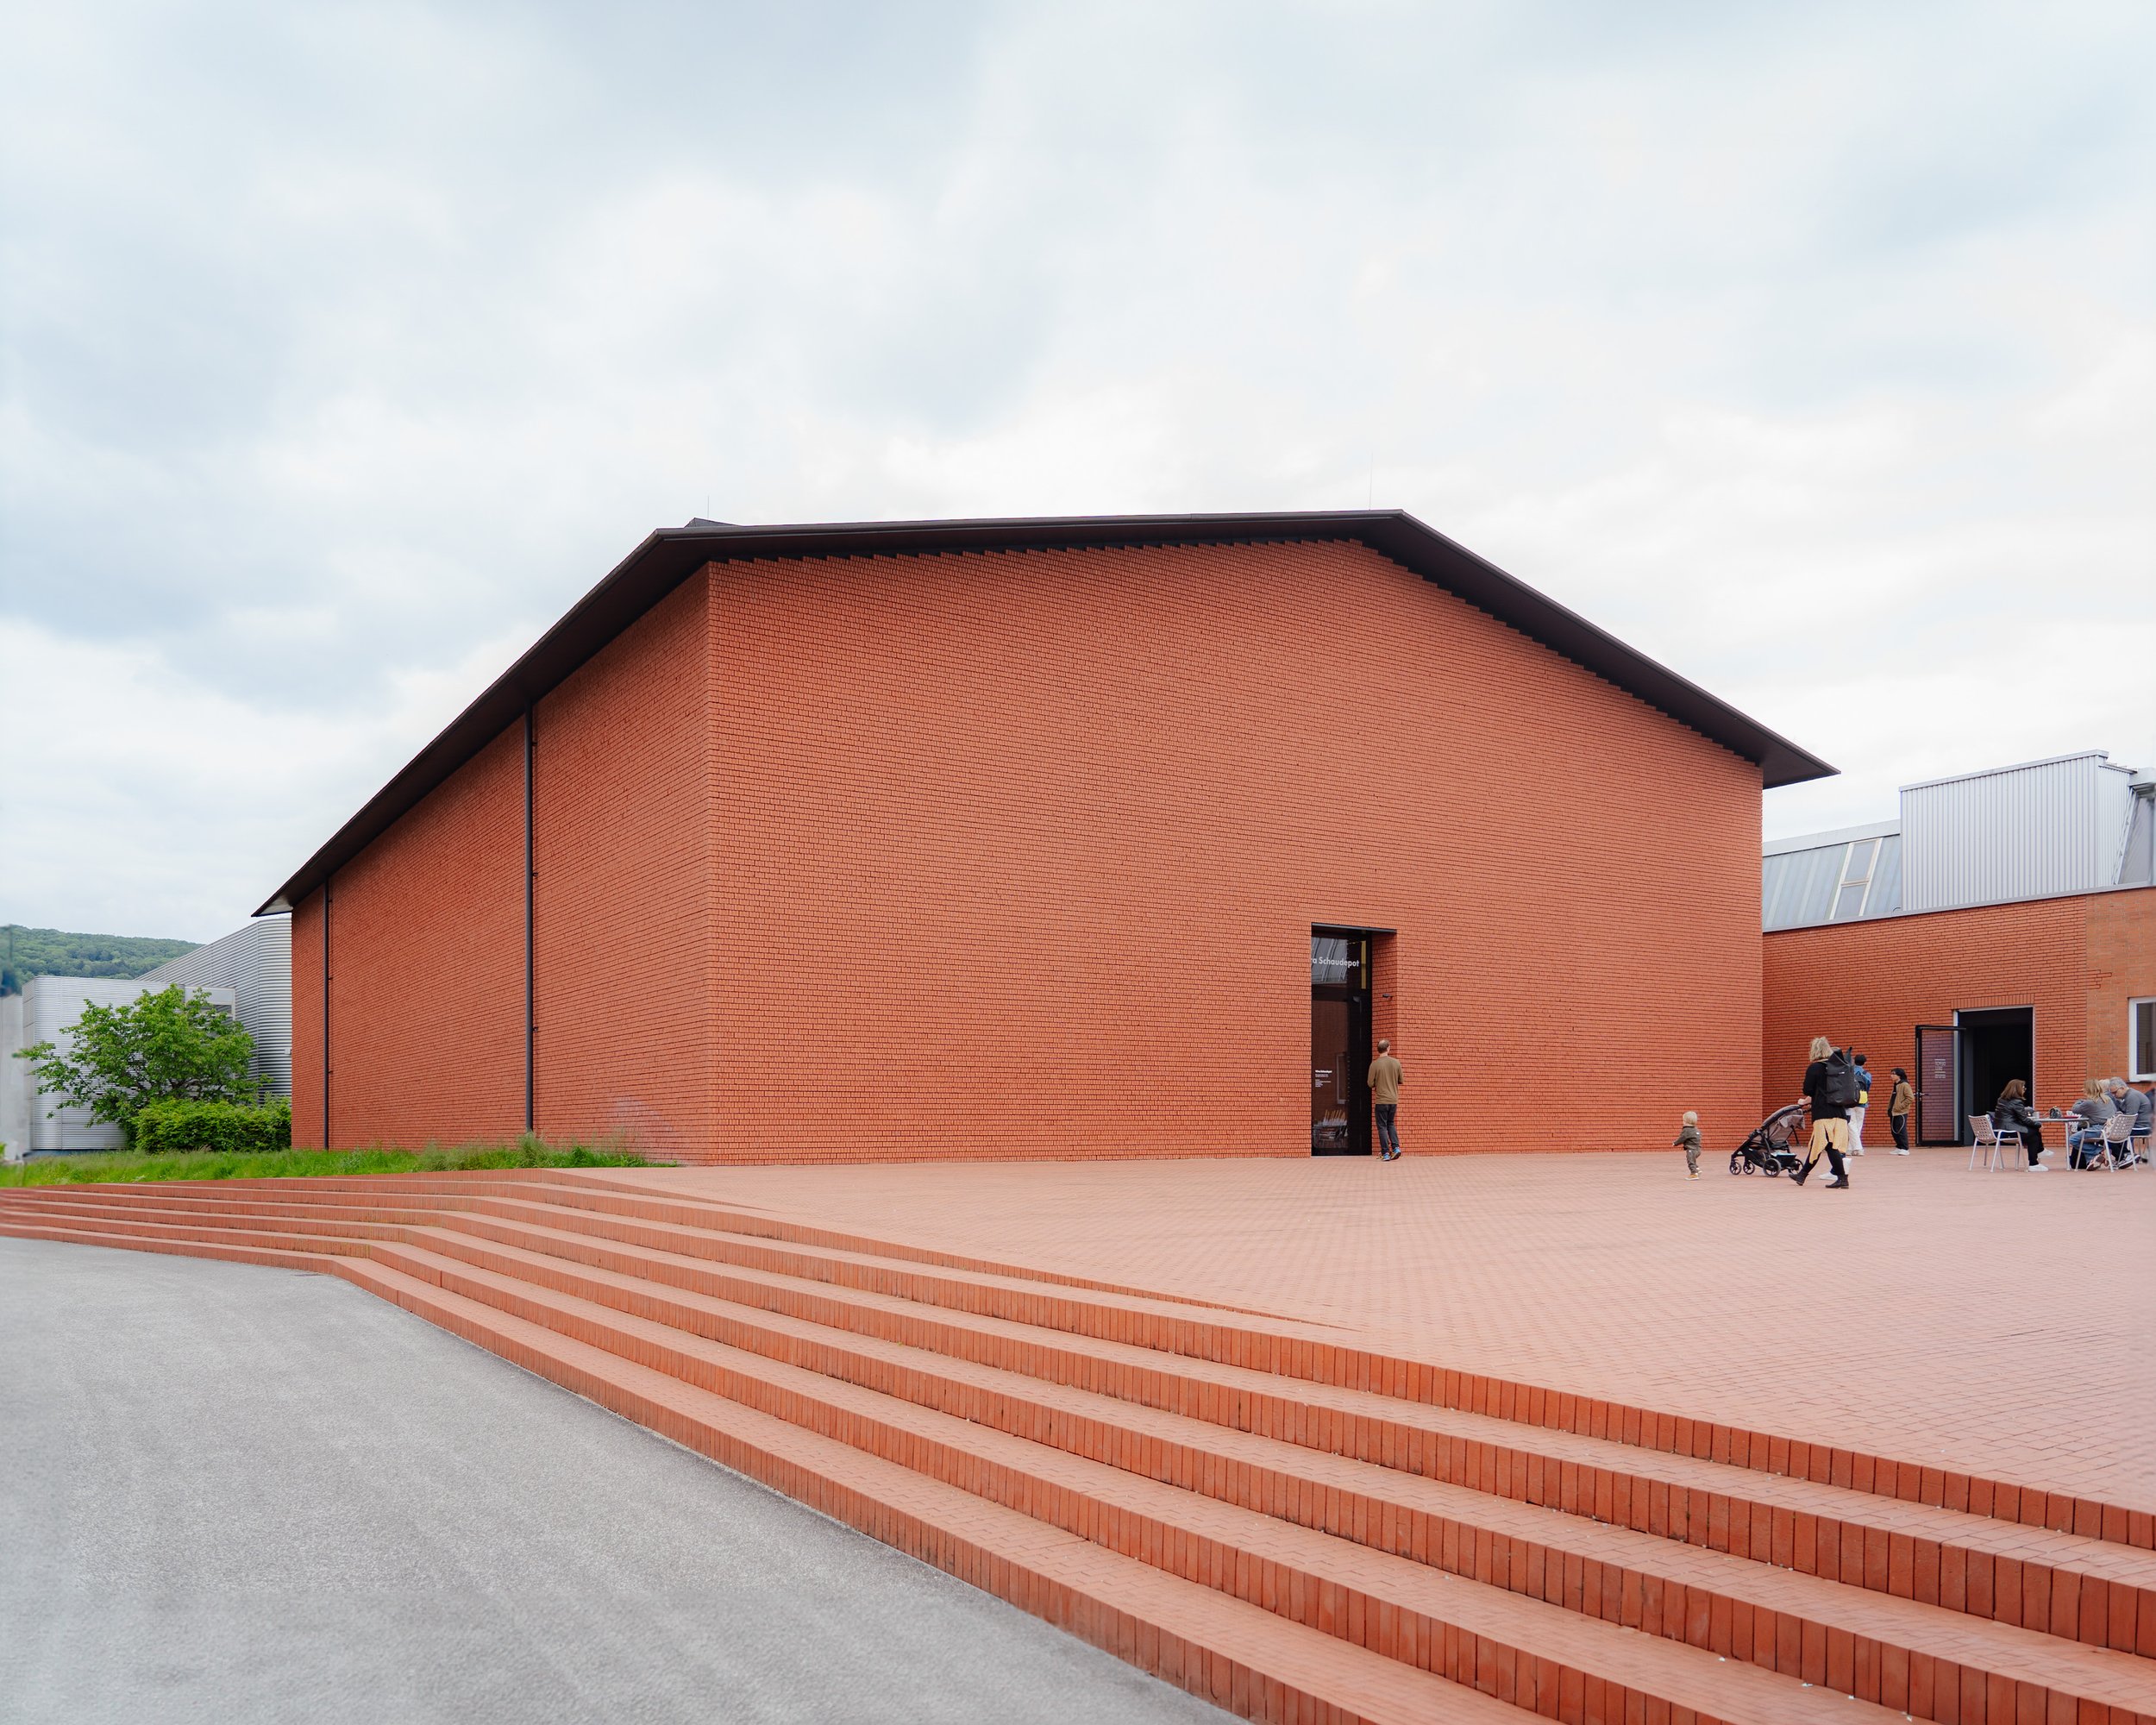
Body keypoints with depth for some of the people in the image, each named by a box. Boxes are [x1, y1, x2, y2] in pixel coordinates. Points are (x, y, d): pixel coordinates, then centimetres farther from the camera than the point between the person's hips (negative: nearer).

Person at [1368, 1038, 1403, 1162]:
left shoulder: (1375, 1064, -11)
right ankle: (1396, 1147, 5)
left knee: (1382, 1126, 4)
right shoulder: (1396, 1063, -2)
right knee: (1391, 1124, 20)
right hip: (1393, 1100, 4)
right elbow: (1401, 1081, 6)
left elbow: (1370, 1083, -9)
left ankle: (1385, 1153, 1)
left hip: (1381, 1100, -4)